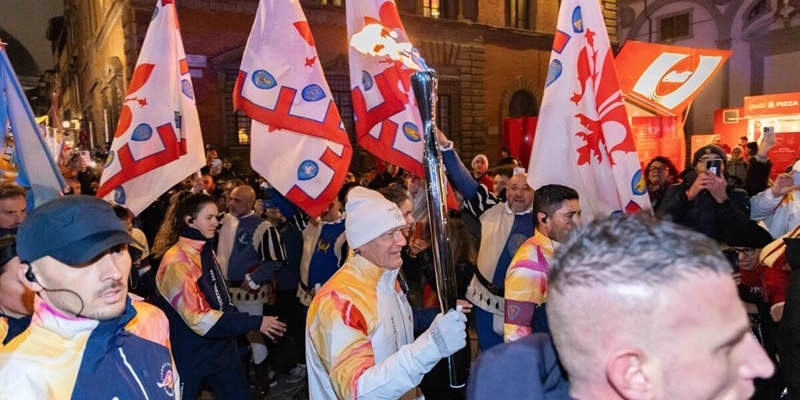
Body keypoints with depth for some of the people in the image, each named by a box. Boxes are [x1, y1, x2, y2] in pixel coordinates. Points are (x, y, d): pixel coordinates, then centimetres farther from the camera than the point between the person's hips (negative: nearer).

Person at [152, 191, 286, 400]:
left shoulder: (205, 251, 6)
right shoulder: (177, 263, -21)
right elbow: (199, 318, -25)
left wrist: (244, 324, 6)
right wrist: (254, 323, -26)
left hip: (220, 346, 7)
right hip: (191, 356, -7)